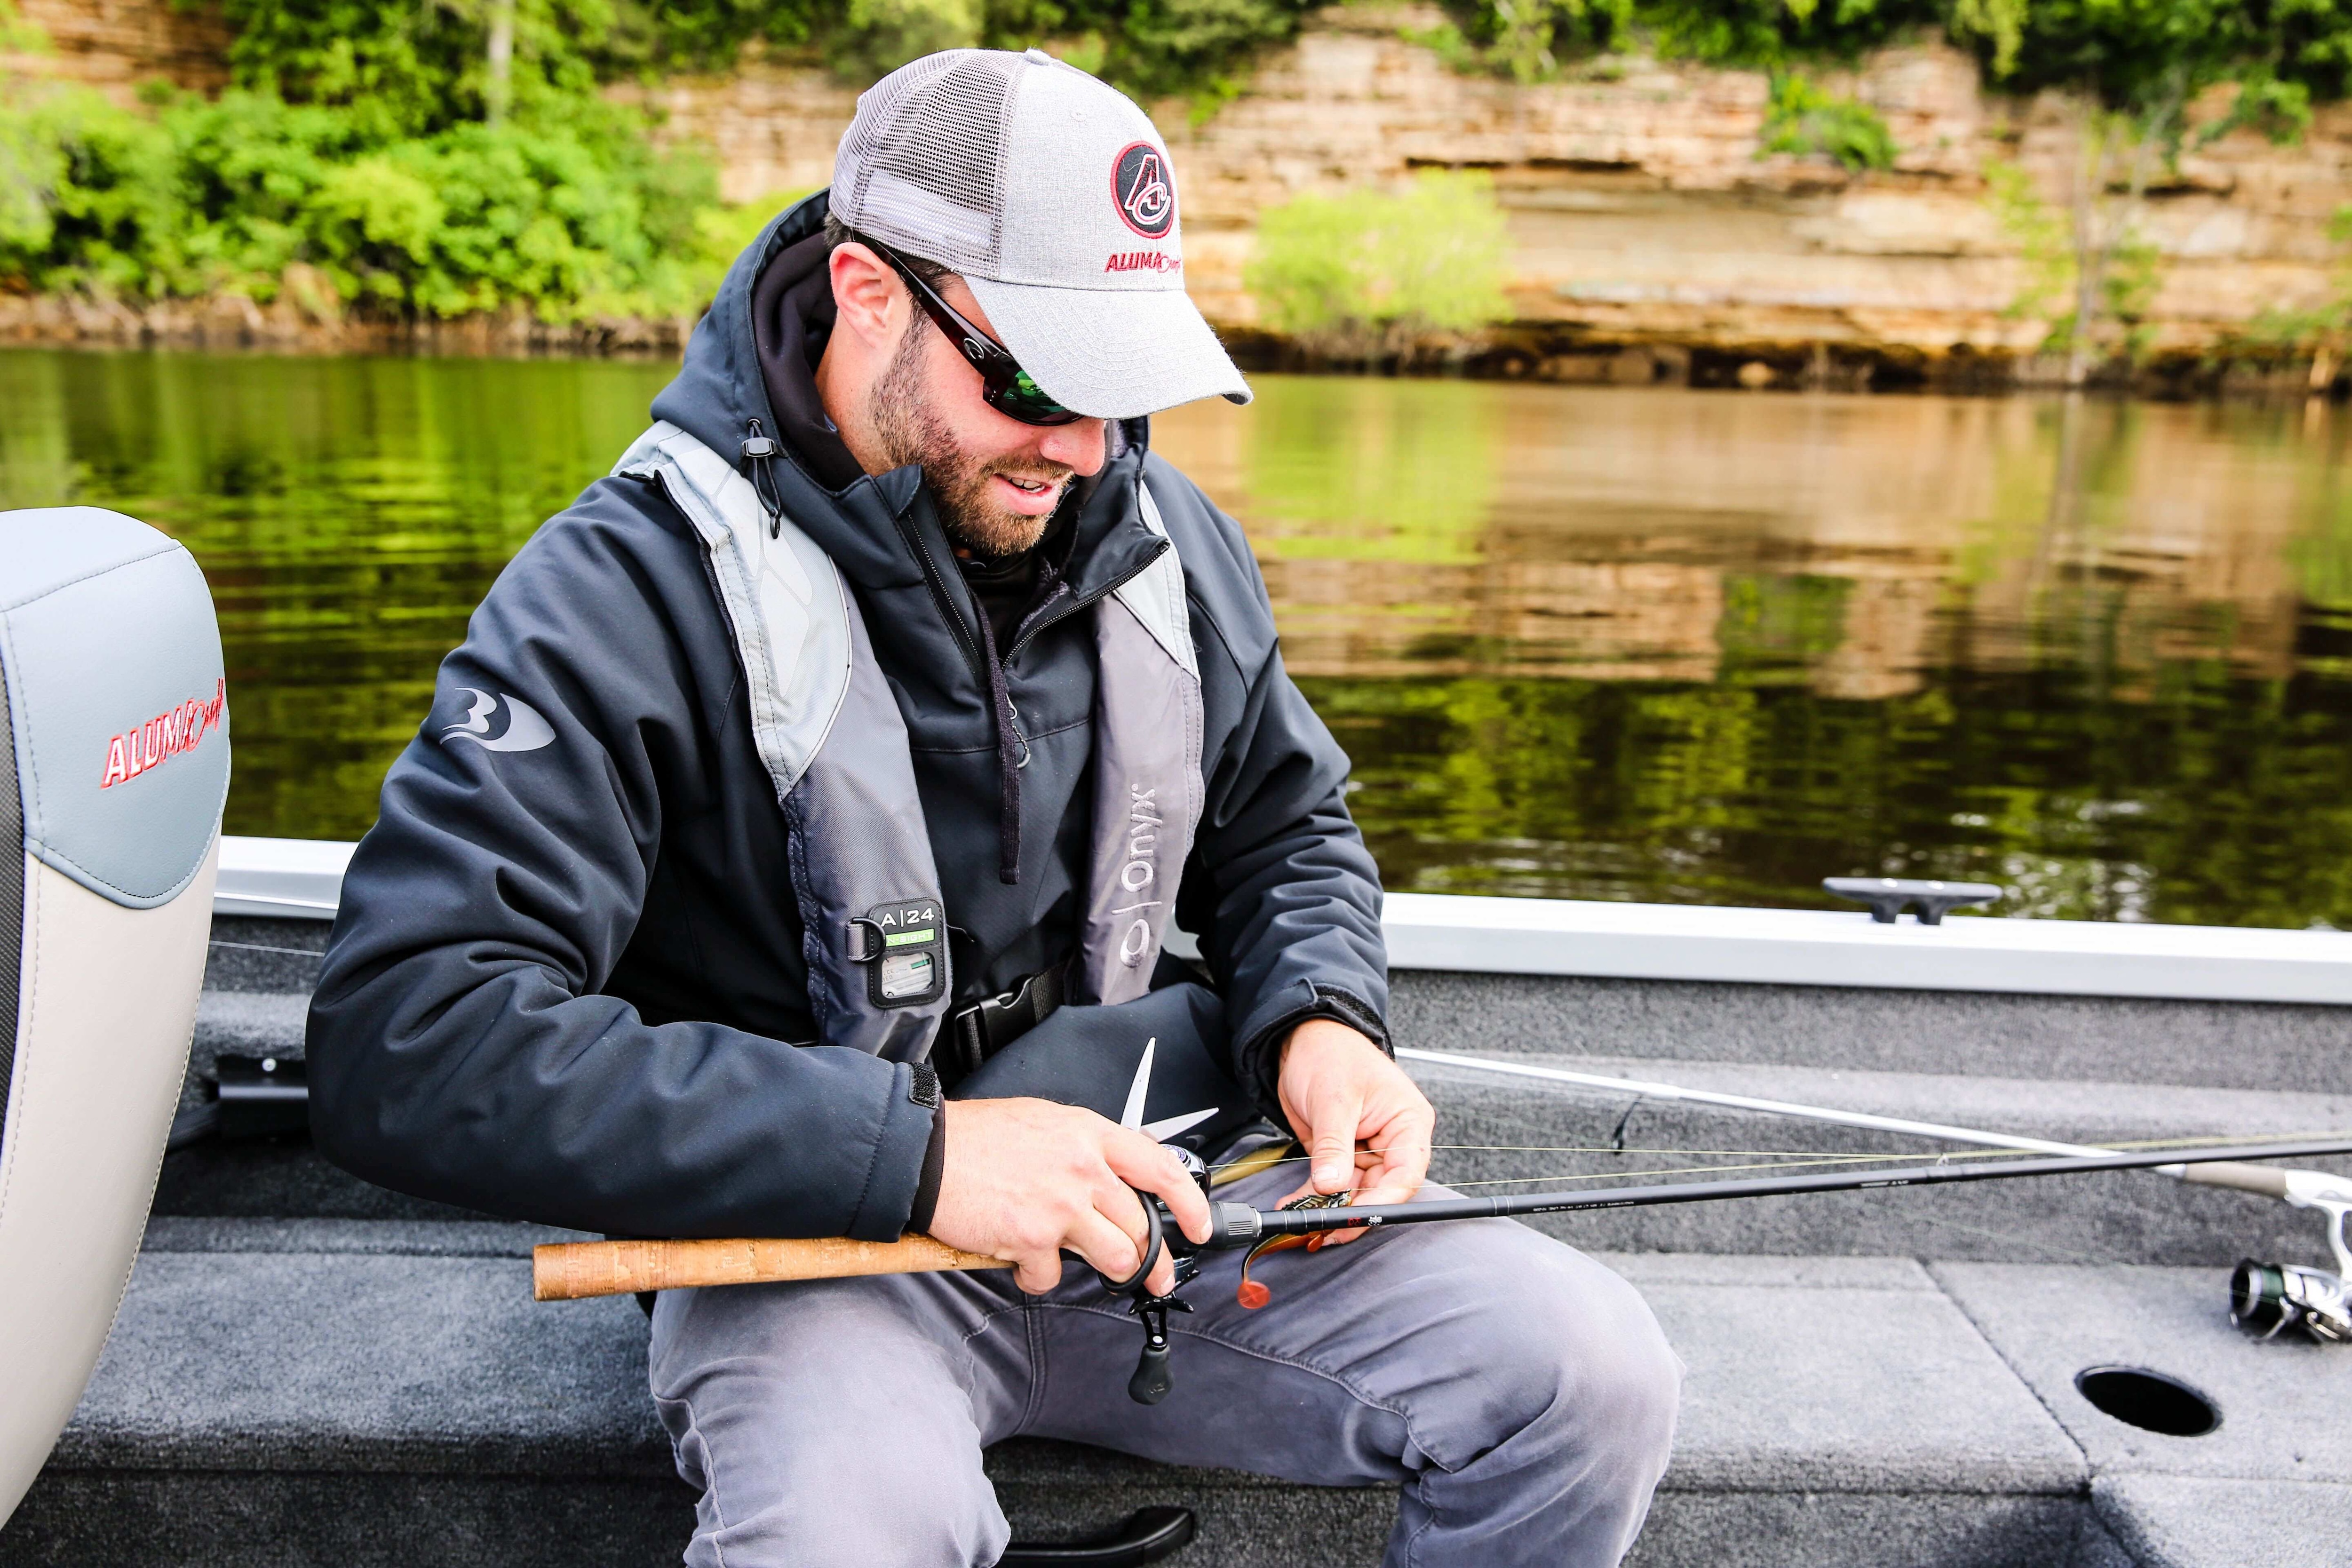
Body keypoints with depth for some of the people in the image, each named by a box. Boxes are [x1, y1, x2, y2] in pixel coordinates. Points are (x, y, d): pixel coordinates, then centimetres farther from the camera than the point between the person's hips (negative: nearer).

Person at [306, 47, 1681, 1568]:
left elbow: (1288, 828, 16)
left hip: (1139, 1185, 5)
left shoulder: (1158, 533, 2)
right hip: (809, 1233, -4)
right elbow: (404, 1040, -25)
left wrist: (1319, 1019, -8)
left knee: (1595, 1375, -10)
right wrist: (919, 1153, -30)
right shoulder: (628, 595, -17)